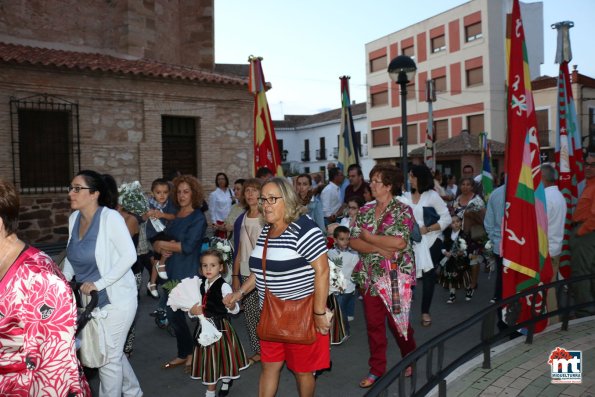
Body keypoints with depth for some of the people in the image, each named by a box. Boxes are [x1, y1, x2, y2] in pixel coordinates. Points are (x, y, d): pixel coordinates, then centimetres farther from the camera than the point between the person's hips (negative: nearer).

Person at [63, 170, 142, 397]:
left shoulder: (110, 217, -18)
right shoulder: (74, 218, 4)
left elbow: (129, 255, -23)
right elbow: (72, 255, 14)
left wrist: (99, 283, -24)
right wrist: (64, 279, 0)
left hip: (115, 299, -8)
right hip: (90, 300, 8)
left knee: (108, 358, 3)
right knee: (114, 352, 22)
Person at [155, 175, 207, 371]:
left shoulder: (198, 218, -8)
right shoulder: (174, 216, 12)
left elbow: (188, 246, -19)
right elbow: (155, 243, 10)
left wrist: (162, 244, -7)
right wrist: (163, 249, -12)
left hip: (188, 275, -7)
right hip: (172, 273, 7)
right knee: (172, 314, 12)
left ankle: (193, 355, 20)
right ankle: (183, 354, 29)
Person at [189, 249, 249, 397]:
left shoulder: (224, 286, -16)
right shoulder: (200, 285, 1)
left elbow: (235, 310, -21)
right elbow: (195, 309, 9)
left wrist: (231, 305, -43)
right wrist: (192, 311, -14)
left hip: (221, 327, -5)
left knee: (221, 356, 12)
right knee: (209, 359, 14)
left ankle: (226, 381, 41)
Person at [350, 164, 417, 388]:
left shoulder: (402, 211, -8)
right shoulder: (365, 211, 6)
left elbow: (399, 242, -22)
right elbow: (353, 242, -2)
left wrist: (367, 237, -13)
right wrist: (379, 248, -17)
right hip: (369, 277, 4)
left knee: (397, 322, 10)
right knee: (373, 324, 9)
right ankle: (376, 370, 23)